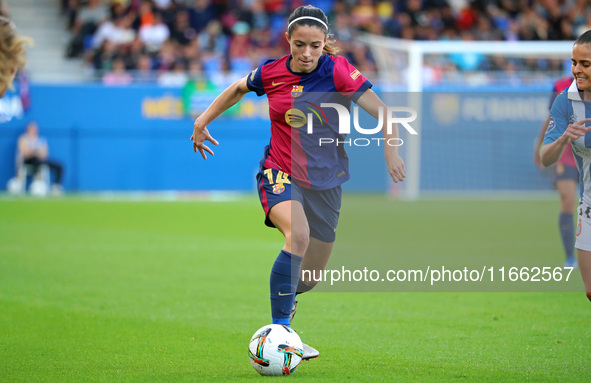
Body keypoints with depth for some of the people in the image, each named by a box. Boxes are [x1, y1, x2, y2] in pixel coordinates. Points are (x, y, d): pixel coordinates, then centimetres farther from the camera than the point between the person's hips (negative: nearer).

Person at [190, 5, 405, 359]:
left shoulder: (338, 71, -12)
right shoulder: (271, 73, -4)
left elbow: (381, 111, -15)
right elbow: (238, 89, 18)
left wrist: (391, 148, -31)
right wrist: (203, 121, 15)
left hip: (325, 181, 1)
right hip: (280, 175, -1)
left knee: (309, 279, 9)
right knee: (298, 233, -34)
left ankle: (286, 307, 46)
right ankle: (280, 331, -34)